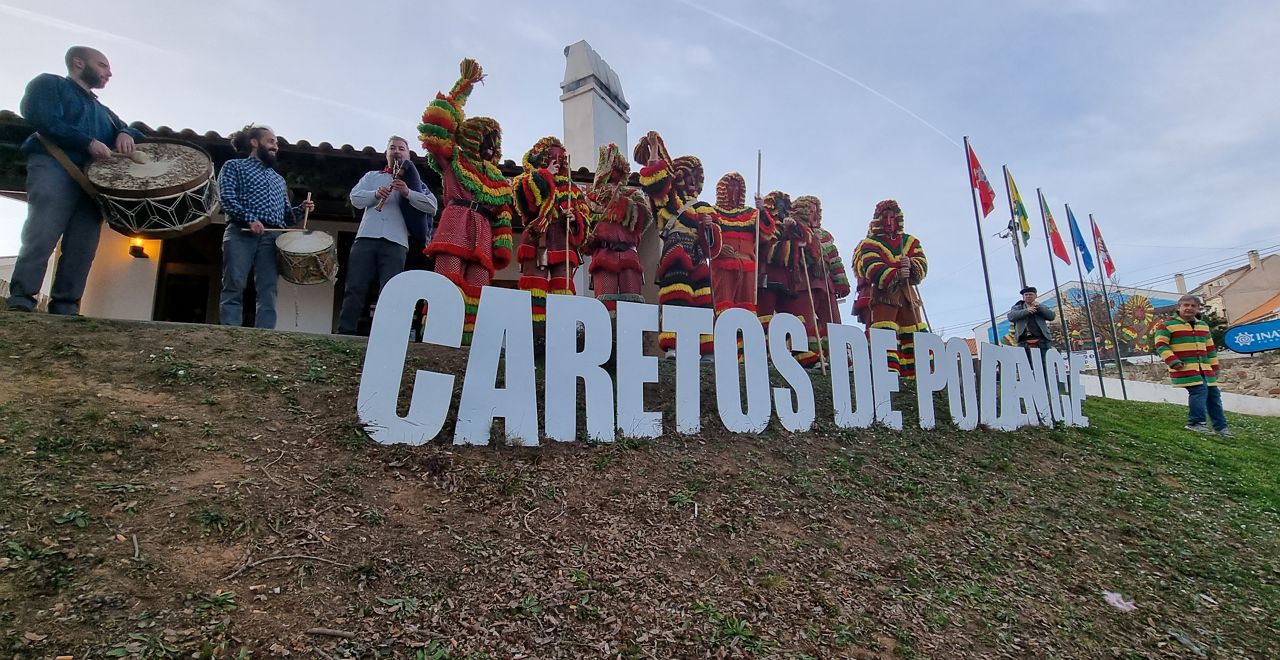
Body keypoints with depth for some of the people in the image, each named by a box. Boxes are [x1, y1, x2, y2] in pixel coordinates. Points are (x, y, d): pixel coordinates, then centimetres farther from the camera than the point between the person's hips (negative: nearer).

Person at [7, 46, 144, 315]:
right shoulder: (49, 83, 14)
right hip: (54, 169, -5)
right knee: (41, 238, -18)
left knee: (82, 248, -8)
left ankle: (65, 308, -10)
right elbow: (43, 119, -4)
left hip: (94, 179, 5)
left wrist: (125, 134, 2)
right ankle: (20, 301, -18)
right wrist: (88, 143, -11)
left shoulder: (102, 110, 34)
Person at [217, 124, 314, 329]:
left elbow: (286, 216, 26)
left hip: (272, 237, 4)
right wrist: (250, 219, -17)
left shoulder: (278, 179, 30)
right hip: (241, 233, -4)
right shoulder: (234, 166, 15)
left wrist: (301, 209, 6)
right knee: (234, 287, -11)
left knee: (268, 291, -8)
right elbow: (227, 197, -2)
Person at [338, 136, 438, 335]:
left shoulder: (414, 182, 18)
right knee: (355, 288, -4)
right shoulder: (372, 176, 25)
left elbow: (432, 206, 2)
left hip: (396, 243, -2)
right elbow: (355, 198, 11)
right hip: (366, 238, 2)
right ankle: (345, 332, -4)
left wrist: (408, 193, -12)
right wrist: (375, 194, -8)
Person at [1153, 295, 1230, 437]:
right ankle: (1195, 423, -13)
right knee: (1199, 390, -21)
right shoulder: (1167, 325, -4)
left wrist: (1214, 367, 22)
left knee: (1213, 394, 9)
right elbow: (1161, 345, -9)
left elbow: (1210, 349, 25)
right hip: (1184, 368, -7)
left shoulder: (1203, 326, 20)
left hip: (1204, 369, 8)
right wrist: (1173, 361, -18)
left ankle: (1220, 426, 20)